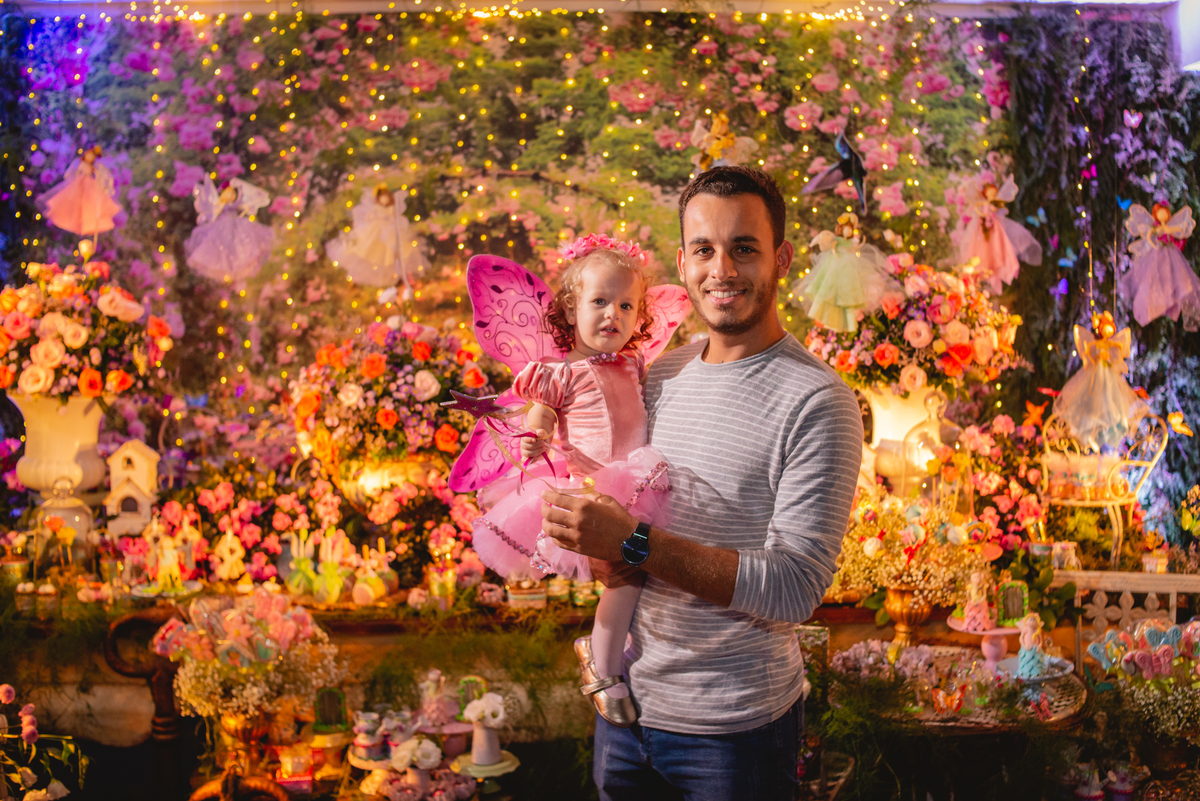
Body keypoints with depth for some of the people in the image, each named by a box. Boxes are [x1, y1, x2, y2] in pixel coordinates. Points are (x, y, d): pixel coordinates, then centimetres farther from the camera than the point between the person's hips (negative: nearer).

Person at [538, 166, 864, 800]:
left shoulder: (816, 401, -15)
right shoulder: (659, 375, 4)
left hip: (736, 728, -5)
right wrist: (600, 551, -6)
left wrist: (634, 544, -26)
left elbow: (794, 590, -21)